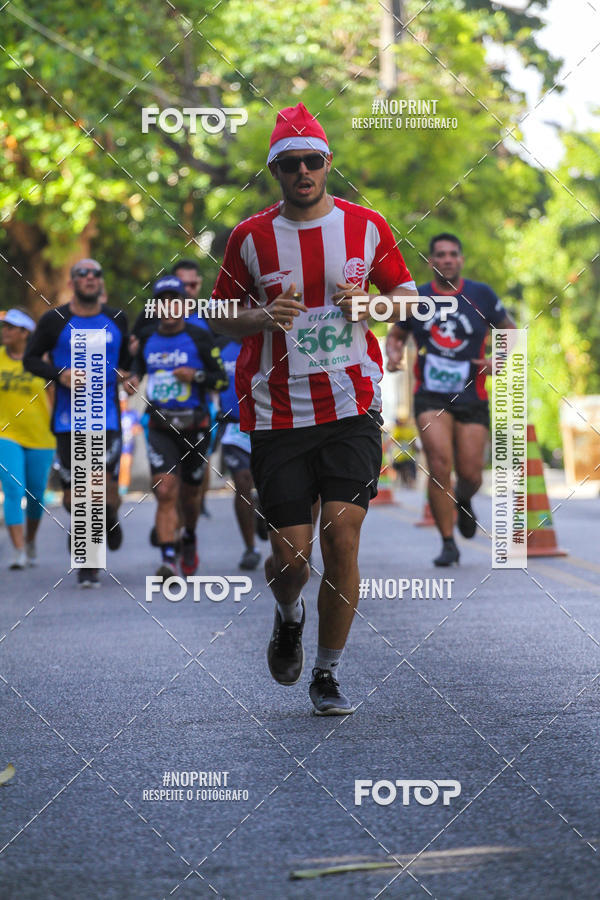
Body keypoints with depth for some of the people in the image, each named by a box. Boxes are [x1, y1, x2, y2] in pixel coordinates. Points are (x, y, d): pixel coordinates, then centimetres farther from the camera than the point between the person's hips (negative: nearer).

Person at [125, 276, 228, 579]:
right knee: (165, 493, -14)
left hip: (194, 426, -1)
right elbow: (139, 363, 25)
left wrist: (196, 376, -18)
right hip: (160, 427, 1)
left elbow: (222, 380, -1)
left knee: (188, 495, 12)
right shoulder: (147, 339, 5)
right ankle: (168, 559, -18)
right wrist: (132, 379, 4)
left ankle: (189, 540, 42)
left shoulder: (198, 338, -4)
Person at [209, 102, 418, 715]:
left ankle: (327, 674, 7)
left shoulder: (366, 227, 3)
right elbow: (221, 316, 10)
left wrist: (368, 302, -8)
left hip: (351, 407, 0)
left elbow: (407, 294, 14)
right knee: (291, 553, -2)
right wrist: (264, 316, -12)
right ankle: (288, 617, 35)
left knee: (341, 539, -9)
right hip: (276, 412, 0)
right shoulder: (250, 237, 2)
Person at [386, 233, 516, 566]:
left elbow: (511, 332, 12)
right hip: (431, 396, 0)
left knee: (471, 474, 0)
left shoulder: (481, 295, 1)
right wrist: (394, 353, -4)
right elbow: (397, 334, 18)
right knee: (439, 465, -17)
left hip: (471, 396, 1)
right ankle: (448, 543, -7)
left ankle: (464, 502, 39)